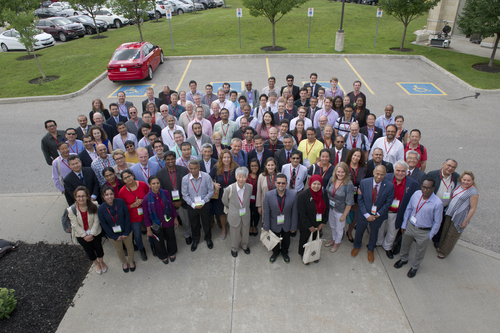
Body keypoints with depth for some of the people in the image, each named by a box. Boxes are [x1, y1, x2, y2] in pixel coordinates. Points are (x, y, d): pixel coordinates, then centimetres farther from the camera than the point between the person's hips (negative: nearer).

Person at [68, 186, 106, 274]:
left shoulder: (93, 207, -20)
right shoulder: (71, 210, -20)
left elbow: (96, 221, -15)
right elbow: (75, 225, -15)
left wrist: (91, 234, -19)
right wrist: (85, 236, -15)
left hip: (95, 233, -1)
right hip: (81, 235, 1)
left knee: (98, 248, 17)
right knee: (89, 250, 20)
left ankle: (101, 262, 48)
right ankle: (96, 263, 49)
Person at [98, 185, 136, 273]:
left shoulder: (120, 202, -20)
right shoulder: (101, 209, -19)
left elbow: (127, 216, -13)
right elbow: (104, 225, -11)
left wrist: (126, 232, -13)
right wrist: (115, 237, -11)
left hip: (125, 232, 0)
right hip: (113, 234, 0)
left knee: (129, 247, 20)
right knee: (119, 250, 22)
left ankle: (131, 261, 50)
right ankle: (124, 262, 52)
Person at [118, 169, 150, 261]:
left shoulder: (143, 185, -13)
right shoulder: (122, 191, -15)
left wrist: (143, 201, -17)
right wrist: (132, 206, -20)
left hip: (146, 213, 1)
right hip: (134, 217, 0)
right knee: (137, 235, 13)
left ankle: (152, 245, 48)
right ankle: (142, 250, 44)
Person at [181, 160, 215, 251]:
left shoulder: (206, 177, -18)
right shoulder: (185, 179, -15)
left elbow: (211, 191, -10)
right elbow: (185, 195, -7)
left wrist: (203, 202, -17)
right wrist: (193, 204, -15)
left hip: (205, 205, -1)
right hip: (192, 206, 1)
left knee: (206, 223, 19)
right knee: (194, 224, 21)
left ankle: (208, 239, 47)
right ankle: (195, 240, 48)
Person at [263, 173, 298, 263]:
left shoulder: (293, 195, -23)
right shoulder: (269, 195, -24)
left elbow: (294, 212, -13)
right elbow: (266, 212, -14)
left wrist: (293, 226, -5)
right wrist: (266, 227, -7)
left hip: (287, 225, 1)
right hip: (274, 224, -1)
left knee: (286, 240, 27)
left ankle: (284, 252, 59)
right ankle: (275, 252, 57)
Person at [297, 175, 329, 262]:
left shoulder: (324, 194, -7)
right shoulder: (303, 195, -23)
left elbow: (326, 209, 3)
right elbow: (302, 213, -21)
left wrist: (323, 222, -2)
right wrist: (310, 226, -17)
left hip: (318, 225, 5)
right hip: (306, 226, -4)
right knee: (304, 239, 17)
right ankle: (302, 255, 43)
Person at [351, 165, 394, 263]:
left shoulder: (389, 186, -20)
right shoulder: (364, 182, -19)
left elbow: (388, 203, -9)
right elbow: (360, 200, -12)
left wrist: (378, 214, -13)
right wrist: (366, 215, -16)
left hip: (378, 215, 0)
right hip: (363, 214, 0)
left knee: (374, 232, 24)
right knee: (359, 231, 21)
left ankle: (370, 250, 52)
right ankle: (357, 246, 52)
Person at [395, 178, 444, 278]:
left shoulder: (437, 203, -26)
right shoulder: (416, 194, -15)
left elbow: (437, 222, -13)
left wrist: (430, 236, -6)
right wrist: (404, 224, 5)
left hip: (424, 232, -3)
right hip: (410, 226, 3)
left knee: (420, 252, 21)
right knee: (405, 244, 26)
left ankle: (415, 267, 49)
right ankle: (403, 259, 56)